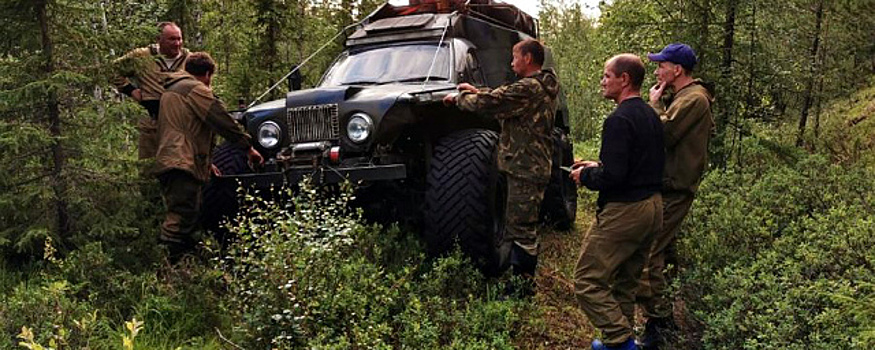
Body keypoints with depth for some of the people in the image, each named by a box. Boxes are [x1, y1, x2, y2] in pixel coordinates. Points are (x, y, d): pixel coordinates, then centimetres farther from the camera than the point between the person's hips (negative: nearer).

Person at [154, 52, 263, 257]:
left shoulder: (170, 90, 29)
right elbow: (221, 120, -8)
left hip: (166, 162, 10)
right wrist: (248, 147, -2)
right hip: (184, 162, -10)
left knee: (178, 215, 13)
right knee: (181, 217, -15)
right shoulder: (195, 89, -2)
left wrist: (207, 163, 37)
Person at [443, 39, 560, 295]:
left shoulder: (529, 88, -19)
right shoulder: (543, 86, 13)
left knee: (521, 228, -3)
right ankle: (525, 279, 31)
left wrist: (459, 98, -4)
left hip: (525, 168, -11)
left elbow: (491, 103, -20)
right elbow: (505, 96, 23)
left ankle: (522, 283, 5)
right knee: (526, 226, 19)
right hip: (535, 165, 11)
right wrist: (477, 92, 15)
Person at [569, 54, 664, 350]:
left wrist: (585, 176, -6)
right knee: (625, 282, 18)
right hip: (653, 206, 10)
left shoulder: (619, 119, -18)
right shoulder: (651, 116, 12)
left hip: (624, 211, -10)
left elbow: (613, 176, -24)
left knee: (587, 281, -3)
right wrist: (598, 165, 16)